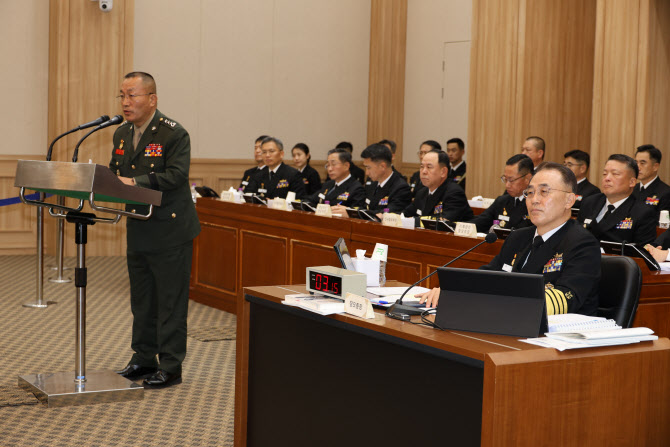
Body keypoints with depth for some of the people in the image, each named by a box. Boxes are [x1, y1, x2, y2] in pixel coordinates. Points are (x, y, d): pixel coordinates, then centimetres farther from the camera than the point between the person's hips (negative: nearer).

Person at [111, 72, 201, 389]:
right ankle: (143, 359, 28)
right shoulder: (122, 134, 11)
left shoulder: (174, 134, -13)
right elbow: (115, 173, 14)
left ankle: (170, 367, 7)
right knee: (141, 300, 16)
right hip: (138, 229, 8)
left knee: (170, 301, -1)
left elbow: (175, 176, -23)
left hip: (170, 230, -7)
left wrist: (135, 182, -31)